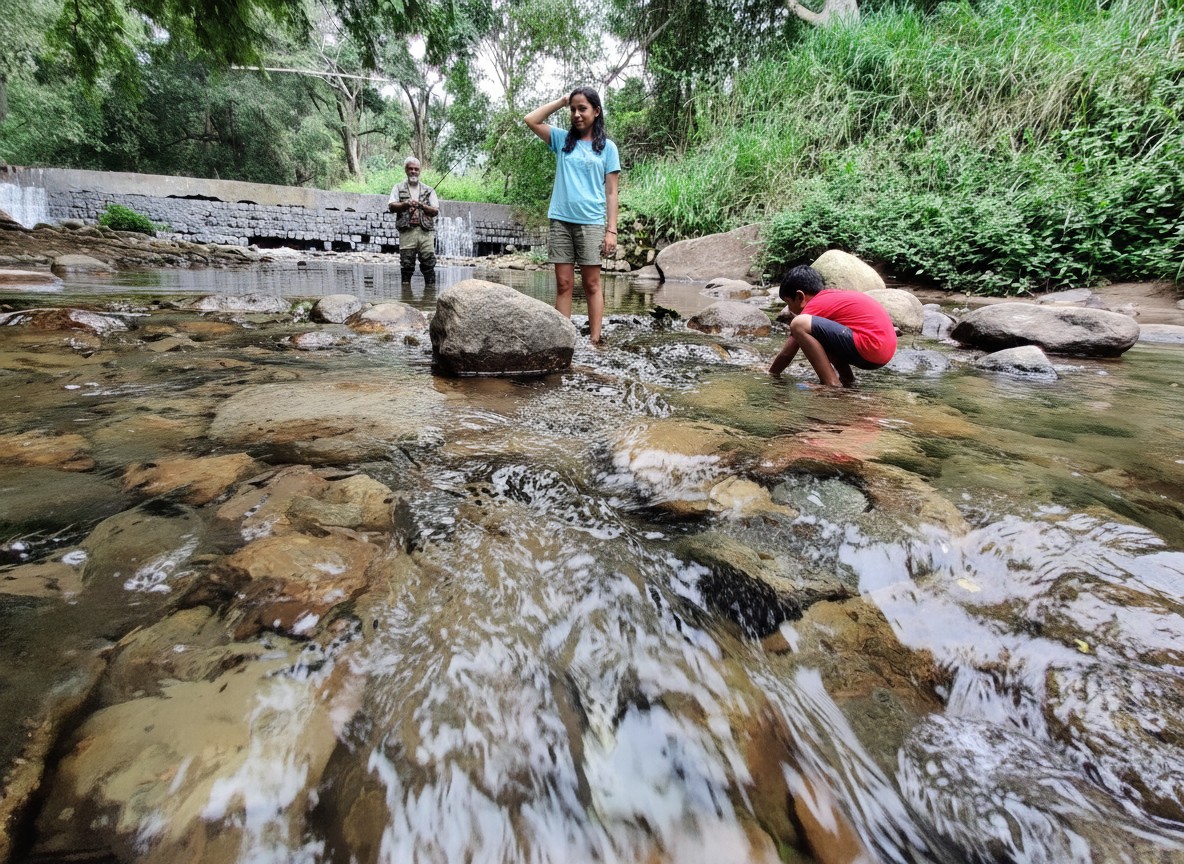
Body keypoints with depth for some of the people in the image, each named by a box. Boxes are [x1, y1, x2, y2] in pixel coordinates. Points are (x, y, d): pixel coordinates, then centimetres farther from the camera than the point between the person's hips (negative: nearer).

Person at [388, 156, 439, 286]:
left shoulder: (429, 190, 18)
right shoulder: (398, 188, 17)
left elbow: (435, 211, 8)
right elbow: (391, 207, 4)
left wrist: (421, 205, -8)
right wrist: (405, 204, -13)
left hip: (426, 232, 1)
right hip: (407, 231, 0)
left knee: (429, 264, -7)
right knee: (406, 266, -2)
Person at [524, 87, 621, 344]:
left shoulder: (607, 147, 7)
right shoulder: (562, 139, 13)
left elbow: (611, 192, 3)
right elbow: (531, 120, 7)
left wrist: (611, 230, -5)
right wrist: (561, 101, 9)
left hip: (591, 223, -2)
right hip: (561, 220, 2)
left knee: (591, 284, 0)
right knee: (563, 284, 1)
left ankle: (595, 341, 1)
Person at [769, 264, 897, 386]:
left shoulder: (814, 307, -1)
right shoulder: (833, 295, 23)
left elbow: (786, 354, 2)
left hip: (870, 347, -10)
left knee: (800, 324, -15)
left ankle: (832, 385, -15)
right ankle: (847, 379, 12)